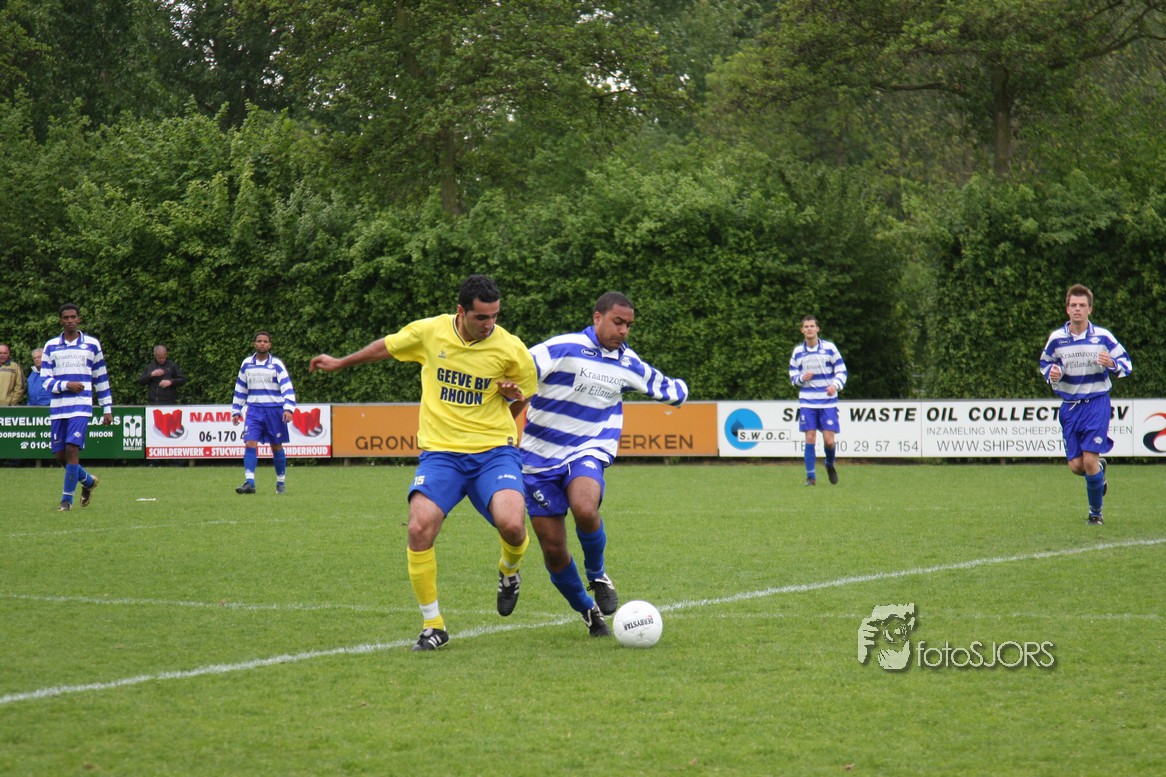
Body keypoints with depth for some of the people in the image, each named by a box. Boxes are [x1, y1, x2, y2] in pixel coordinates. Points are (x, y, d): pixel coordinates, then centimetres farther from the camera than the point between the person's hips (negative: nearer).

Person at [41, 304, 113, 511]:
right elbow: (45, 380, 3)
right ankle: (88, 481, 30)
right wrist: (66, 385, -15)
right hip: (57, 408, 3)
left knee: (72, 449, -15)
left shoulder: (92, 345, 6)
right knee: (59, 454, 3)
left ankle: (67, 499, -6)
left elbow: (101, 379, 11)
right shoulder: (51, 346, 7)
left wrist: (107, 408, 9)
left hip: (81, 407, -3)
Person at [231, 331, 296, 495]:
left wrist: (288, 408, -20)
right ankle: (249, 482, -16)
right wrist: (236, 411, 13)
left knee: (276, 446, 6)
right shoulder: (246, 364, 8)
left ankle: (281, 482, 19)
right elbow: (240, 389, 16)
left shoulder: (276, 364, -2)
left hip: (274, 410, -2)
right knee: (250, 444, -13)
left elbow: (287, 387, -8)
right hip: (254, 410, 2)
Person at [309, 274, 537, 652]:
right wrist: (340, 363, 31)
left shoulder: (511, 349, -5)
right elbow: (385, 347, 19)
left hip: (494, 451, -1)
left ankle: (509, 571, 13)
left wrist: (513, 394, -10)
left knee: (511, 524, -27)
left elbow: (525, 391, 15)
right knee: (419, 528, -21)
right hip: (440, 451, 1)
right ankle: (433, 625, -3)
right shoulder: (428, 332, -2)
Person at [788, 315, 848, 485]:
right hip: (807, 403, 1)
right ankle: (811, 476, 2)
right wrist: (801, 378, -11)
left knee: (829, 441, -5)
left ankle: (830, 465, 25)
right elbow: (793, 375, 13)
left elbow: (842, 371, 2)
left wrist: (836, 385, -18)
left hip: (828, 402, -1)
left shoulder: (830, 348, 0)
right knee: (810, 439, -6)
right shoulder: (798, 352, 6)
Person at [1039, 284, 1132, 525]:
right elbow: (1045, 362, 17)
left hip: (1096, 403, -3)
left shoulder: (1103, 337, -5)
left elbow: (1127, 364, 2)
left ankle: (1096, 512, 8)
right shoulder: (1057, 338, 1)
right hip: (1069, 406, 3)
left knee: (1090, 461, -13)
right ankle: (1100, 470, 36)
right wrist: (1051, 374, -6)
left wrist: (1112, 364, -21)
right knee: (1076, 466, -1)